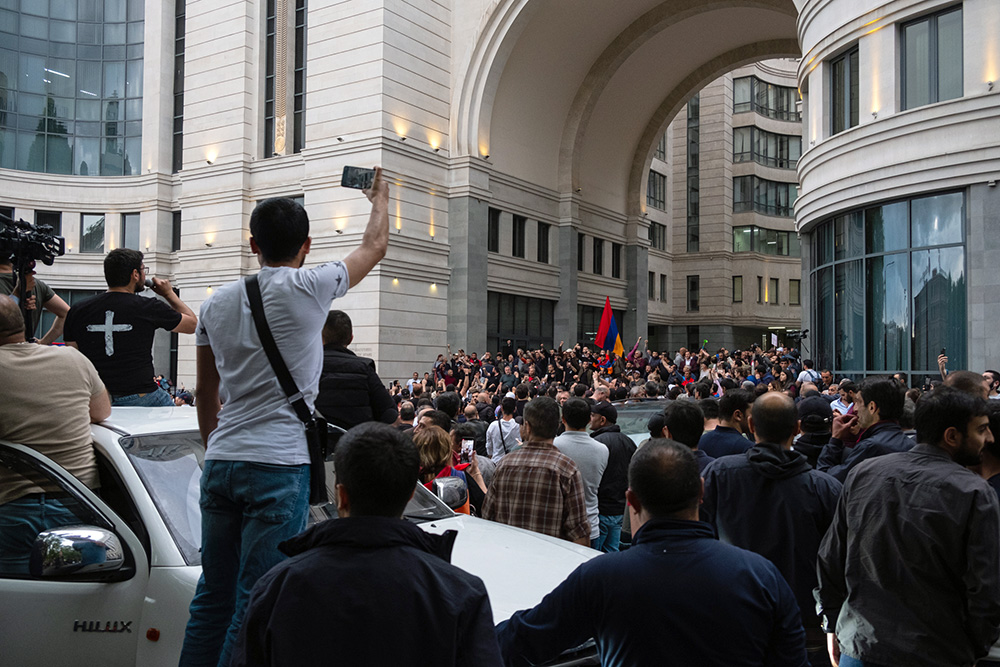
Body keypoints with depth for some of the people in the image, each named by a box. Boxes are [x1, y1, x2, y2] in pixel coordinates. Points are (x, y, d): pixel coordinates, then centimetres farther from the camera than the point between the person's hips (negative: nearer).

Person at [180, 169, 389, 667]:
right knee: (256, 604, 0)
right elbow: (375, 246, 10)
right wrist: (380, 197, 28)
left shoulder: (218, 302, 10)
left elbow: (206, 395, 18)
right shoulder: (308, 288, -7)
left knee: (213, 596, 15)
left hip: (221, 462, 6)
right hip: (279, 463, -6)